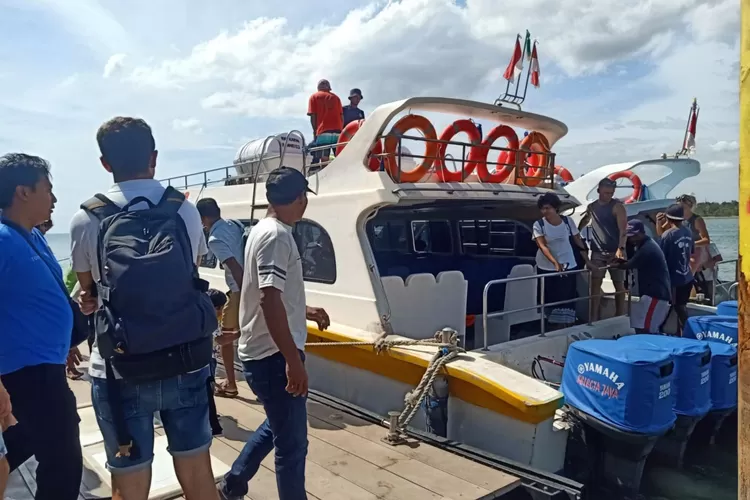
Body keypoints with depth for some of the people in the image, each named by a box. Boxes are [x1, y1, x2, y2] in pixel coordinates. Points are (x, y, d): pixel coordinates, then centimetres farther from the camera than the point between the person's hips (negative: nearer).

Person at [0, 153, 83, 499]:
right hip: (28, 371, -10)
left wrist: (62, 347, 23)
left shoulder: (33, 235, 8)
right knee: (63, 461, 1)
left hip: (42, 365, 10)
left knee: (28, 440, 26)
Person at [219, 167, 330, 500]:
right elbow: (270, 301, -27)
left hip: (262, 352, 10)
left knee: (278, 427, 26)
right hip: (274, 355, -10)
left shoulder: (263, 231, 12)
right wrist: (294, 360, -26)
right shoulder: (277, 236, -19)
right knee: (291, 444, 2)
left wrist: (305, 312, 30)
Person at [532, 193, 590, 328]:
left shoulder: (567, 221, -4)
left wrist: (587, 261, 2)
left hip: (568, 265, 1)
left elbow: (578, 241, 4)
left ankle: (564, 324, 9)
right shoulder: (538, 225, -9)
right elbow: (542, 246, -19)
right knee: (549, 297, 4)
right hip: (546, 268, -1)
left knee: (567, 297, 0)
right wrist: (555, 263, -32)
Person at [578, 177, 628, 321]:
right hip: (597, 252, 4)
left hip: (615, 252, -3)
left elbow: (623, 229, -16)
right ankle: (593, 319, 1)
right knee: (595, 284, -1)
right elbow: (584, 222, 26)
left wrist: (621, 248, -29)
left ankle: (620, 317, 15)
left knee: (619, 285, 5)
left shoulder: (617, 206, -7)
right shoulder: (591, 207, 9)